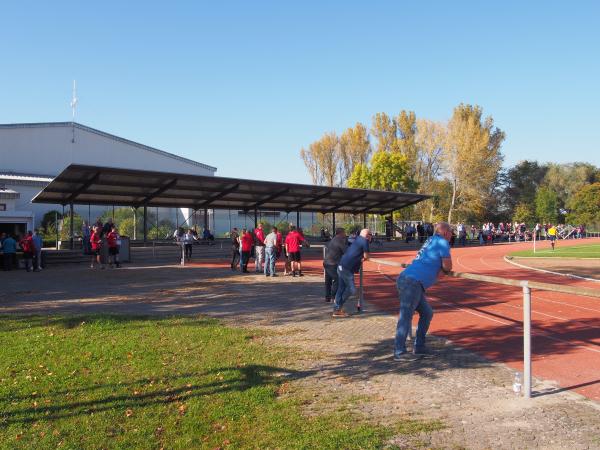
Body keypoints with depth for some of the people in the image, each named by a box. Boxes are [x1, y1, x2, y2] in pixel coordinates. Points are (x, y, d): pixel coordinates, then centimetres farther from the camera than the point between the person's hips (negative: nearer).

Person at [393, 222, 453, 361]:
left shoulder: (431, 241, 25)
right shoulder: (442, 242, 0)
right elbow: (447, 267, -3)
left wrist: (442, 267, 12)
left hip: (408, 281, 9)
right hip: (412, 282, -9)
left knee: (427, 313, 17)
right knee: (406, 316, -12)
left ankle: (419, 347, 20)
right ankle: (399, 352, -15)